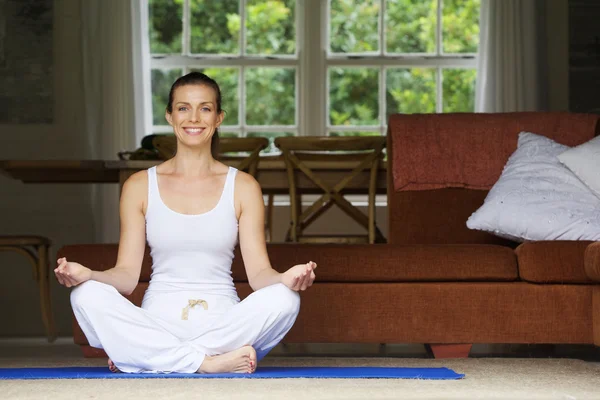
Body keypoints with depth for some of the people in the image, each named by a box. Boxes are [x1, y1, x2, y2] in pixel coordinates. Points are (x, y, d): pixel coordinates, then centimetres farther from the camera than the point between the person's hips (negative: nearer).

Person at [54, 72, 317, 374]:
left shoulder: (243, 187, 7)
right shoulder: (139, 186, 8)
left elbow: (258, 272, 0)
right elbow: (127, 275, 3)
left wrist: (286, 279, -23)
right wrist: (86, 275, -19)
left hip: (222, 321, 0)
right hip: (157, 321, 0)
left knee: (283, 299, -30)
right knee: (87, 296, -27)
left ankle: (149, 358, -22)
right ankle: (209, 361, -28)